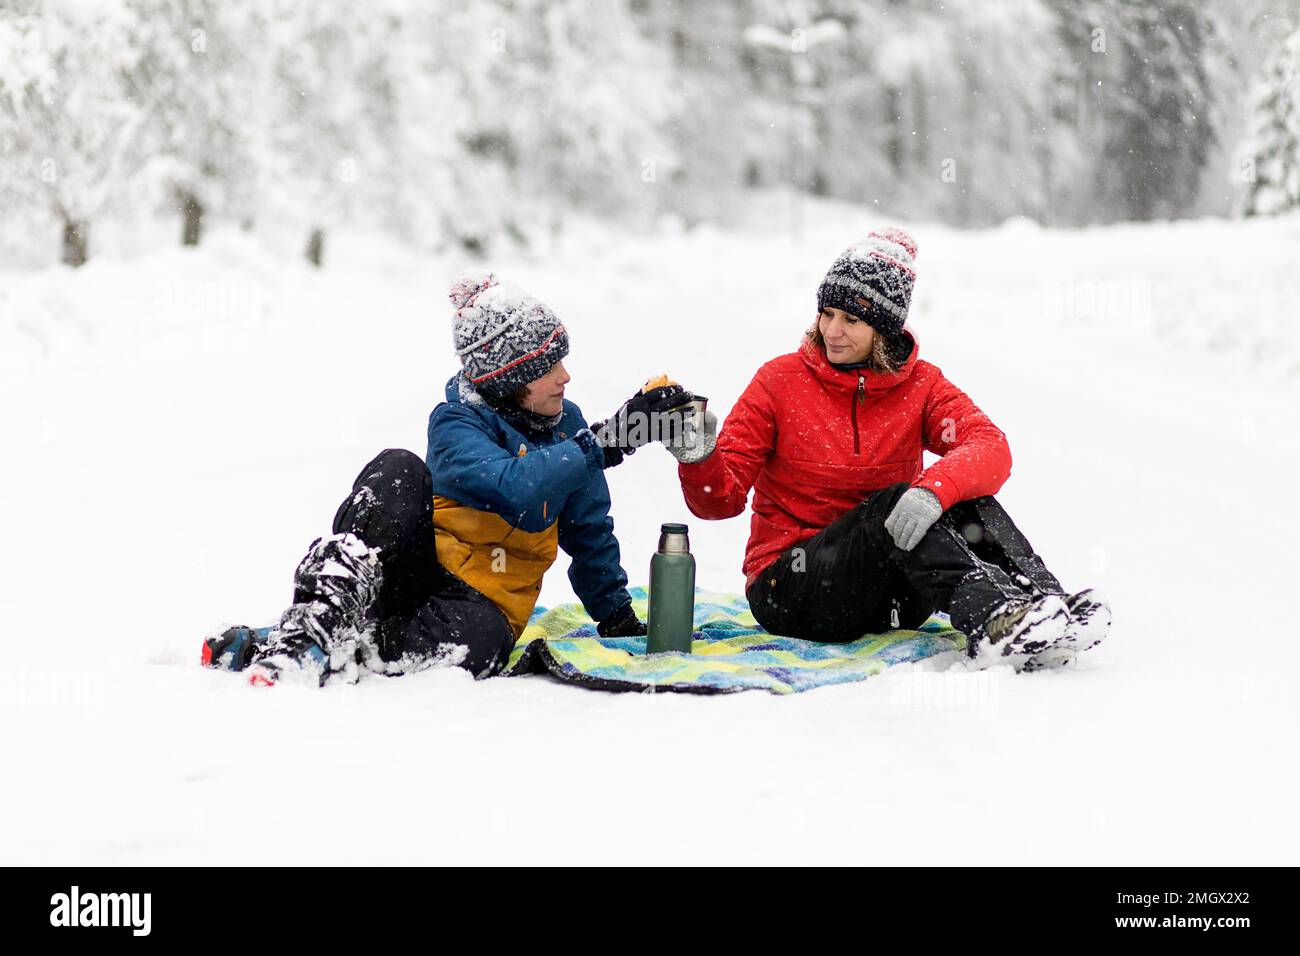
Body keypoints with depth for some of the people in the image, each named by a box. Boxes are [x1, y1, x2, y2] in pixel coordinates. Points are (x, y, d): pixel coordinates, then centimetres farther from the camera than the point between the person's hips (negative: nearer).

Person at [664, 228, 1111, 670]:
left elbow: (991, 447, -18)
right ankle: (990, 618, -49)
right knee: (892, 499, -29)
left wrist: (934, 489, -38)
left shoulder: (919, 385, 2)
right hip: (788, 594, -3)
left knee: (965, 502, -23)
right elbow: (721, 498, -6)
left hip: (887, 597, 3)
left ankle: (1046, 605, -42)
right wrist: (698, 456, -29)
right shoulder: (780, 381, -4)